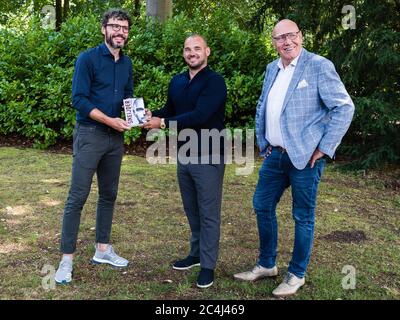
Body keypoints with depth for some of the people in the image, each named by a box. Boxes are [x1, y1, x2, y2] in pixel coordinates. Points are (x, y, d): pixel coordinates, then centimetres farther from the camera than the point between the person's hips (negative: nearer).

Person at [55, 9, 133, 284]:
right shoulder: (88, 59, -8)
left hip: (115, 137, 6)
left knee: (109, 195, 13)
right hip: (90, 135, -6)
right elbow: (79, 100, -14)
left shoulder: (127, 63, 10)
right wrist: (110, 120, -20)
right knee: (77, 197, -6)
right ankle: (67, 259, 2)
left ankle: (103, 249, 26)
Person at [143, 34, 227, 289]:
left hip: (209, 157, -7)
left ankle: (208, 265, 11)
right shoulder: (177, 82, 11)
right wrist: (151, 115, -6)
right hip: (184, 155, 7)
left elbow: (199, 115, -24)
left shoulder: (215, 82, -13)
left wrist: (162, 123, -22)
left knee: (208, 213, 1)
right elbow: (169, 110, 16)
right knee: (192, 210, 17)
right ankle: (196, 254, 33)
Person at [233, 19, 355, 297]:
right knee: (262, 206, 13)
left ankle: (297, 275, 22)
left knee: (303, 216, 5)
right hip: (275, 155, 7)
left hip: (305, 157, -7)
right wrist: (263, 143, 13)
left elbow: (344, 107, -12)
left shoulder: (319, 66, -10)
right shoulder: (272, 68, 11)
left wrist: (324, 148, -14)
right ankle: (267, 265, 31)